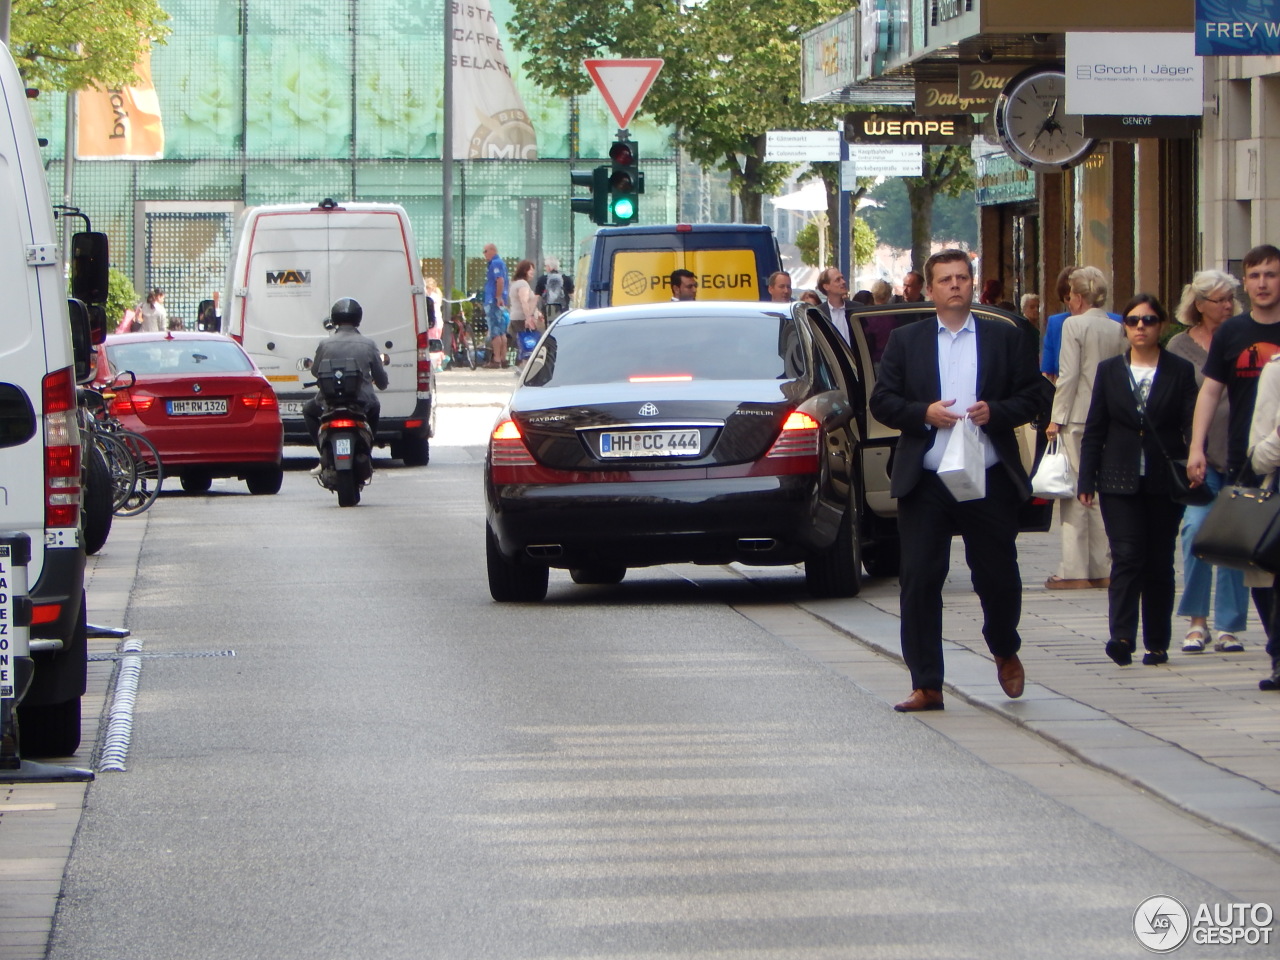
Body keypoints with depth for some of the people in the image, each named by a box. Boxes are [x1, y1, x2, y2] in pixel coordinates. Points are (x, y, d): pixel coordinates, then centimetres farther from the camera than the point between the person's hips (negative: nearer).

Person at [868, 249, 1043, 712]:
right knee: (919, 582, -3)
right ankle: (926, 685, 2)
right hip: (925, 484, 0)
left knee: (998, 578, 6)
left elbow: (1031, 397, 6)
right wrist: (923, 413, -12)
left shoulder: (1007, 338, 8)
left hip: (989, 481, 0)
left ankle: (1005, 652, 36)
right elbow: (881, 401, 4)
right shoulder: (905, 341, 9)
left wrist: (996, 412, -13)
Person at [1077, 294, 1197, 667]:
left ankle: (1157, 643, 12)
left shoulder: (1181, 371, 4)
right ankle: (1121, 637, -20)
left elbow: (1192, 424, -3)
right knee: (1128, 556, -12)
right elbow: (1094, 430, 8)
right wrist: (1086, 481, 2)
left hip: (1164, 482, 0)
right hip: (1120, 482, 0)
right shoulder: (1109, 371, 8)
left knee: (1160, 562, 5)